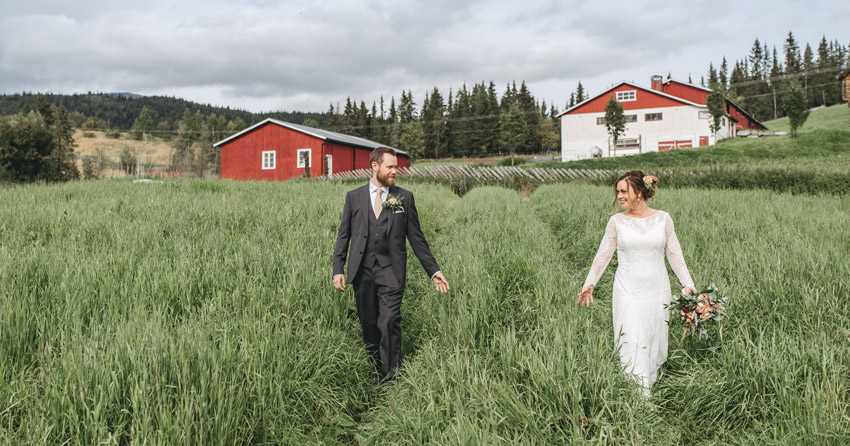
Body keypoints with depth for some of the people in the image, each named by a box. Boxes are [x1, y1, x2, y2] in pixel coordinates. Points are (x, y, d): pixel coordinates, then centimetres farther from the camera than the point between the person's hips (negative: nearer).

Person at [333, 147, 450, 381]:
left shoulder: (405, 198, 7)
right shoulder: (354, 197, 9)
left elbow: (416, 237, 9)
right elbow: (344, 235, 10)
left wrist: (434, 270, 6)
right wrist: (338, 269, 1)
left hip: (391, 270, -2)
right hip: (362, 270, 2)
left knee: (390, 322, -11)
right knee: (368, 324, 9)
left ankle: (390, 378, -3)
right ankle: (373, 372, 26)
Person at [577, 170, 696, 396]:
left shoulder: (662, 219, 3)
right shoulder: (617, 221, 1)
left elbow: (674, 253, 8)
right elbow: (603, 254, 4)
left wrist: (688, 284, 2)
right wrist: (589, 283, -2)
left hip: (657, 291, 2)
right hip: (628, 292, -1)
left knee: (654, 343, 10)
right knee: (633, 345, -7)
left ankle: (651, 390, 27)